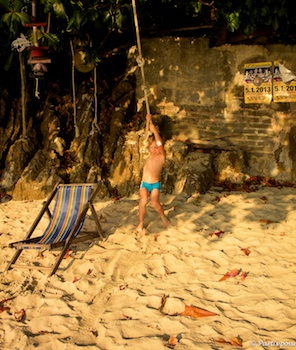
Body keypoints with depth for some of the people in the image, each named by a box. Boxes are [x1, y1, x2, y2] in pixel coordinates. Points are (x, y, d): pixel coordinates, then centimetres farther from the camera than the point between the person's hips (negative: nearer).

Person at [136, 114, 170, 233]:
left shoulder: (161, 157, -2)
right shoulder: (150, 155, 10)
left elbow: (159, 142, -15)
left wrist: (154, 130, -19)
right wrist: (148, 121, 4)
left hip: (155, 184, -3)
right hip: (144, 184, 3)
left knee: (154, 203, -21)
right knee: (143, 201, -22)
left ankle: (163, 216, 9)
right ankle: (141, 223, -12)